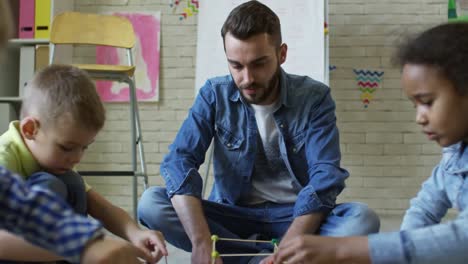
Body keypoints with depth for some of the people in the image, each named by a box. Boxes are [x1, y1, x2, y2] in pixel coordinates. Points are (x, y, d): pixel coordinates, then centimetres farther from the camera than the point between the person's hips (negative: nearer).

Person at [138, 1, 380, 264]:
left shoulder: (314, 98, -9)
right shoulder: (214, 95, -6)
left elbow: (325, 176, -20)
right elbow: (179, 161, -17)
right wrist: (201, 241, -34)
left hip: (296, 215, -1)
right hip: (235, 215, 2)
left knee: (363, 219, -30)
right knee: (151, 203, -23)